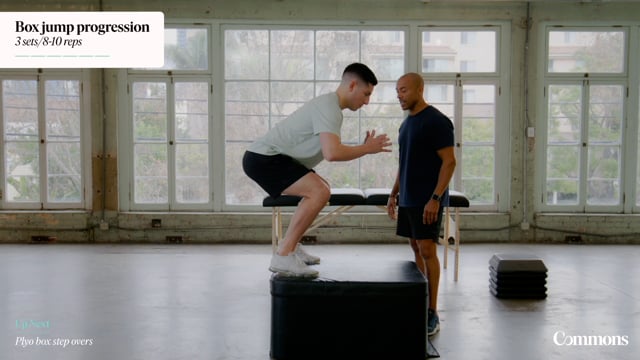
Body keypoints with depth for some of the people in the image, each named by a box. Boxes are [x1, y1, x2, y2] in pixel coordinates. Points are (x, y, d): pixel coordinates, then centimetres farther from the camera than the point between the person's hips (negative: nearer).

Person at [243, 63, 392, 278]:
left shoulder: (329, 105, 16)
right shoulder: (329, 108, -17)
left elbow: (331, 151, 20)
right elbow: (332, 153, -31)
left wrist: (363, 147, 11)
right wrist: (367, 149, -16)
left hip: (266, 157, 11)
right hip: (263, 158, -11)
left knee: (320, 189, 24)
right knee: (319, 193, -23)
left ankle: (290, 246, 23)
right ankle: (283, 257, -20)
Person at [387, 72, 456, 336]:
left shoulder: (437, 122, -11)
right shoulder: (406, 123, 14)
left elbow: (449, 161, -15)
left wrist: (435, 198, -21)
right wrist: (394, 193, 18)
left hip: (427, 200, -8)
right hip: (407, 199, 8)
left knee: (427, 250, -8)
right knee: (416, 249, 11)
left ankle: (432, 313, -2)